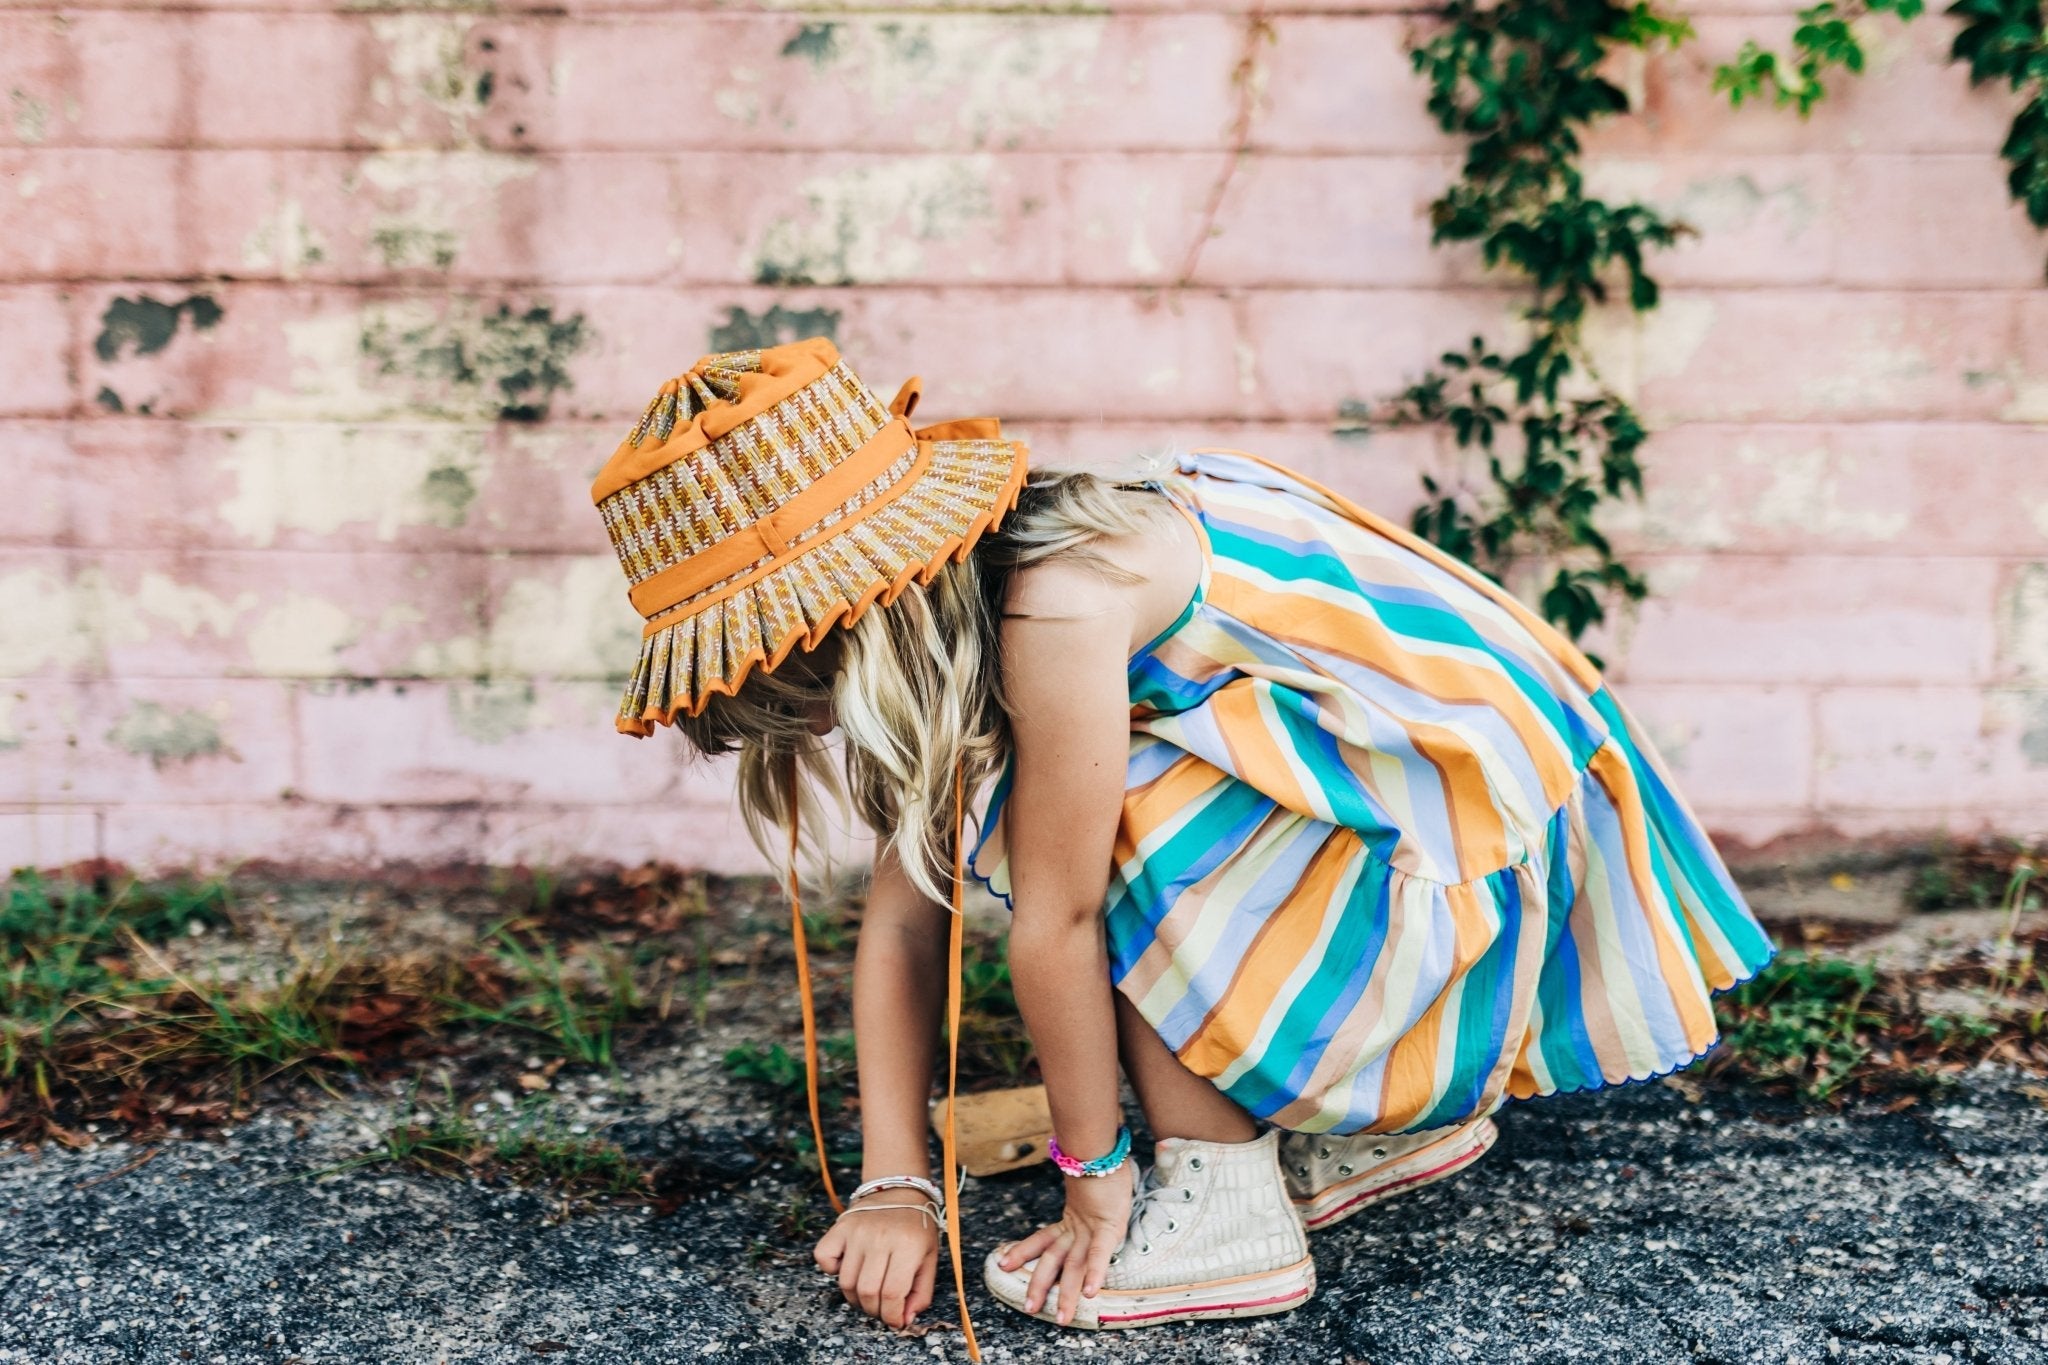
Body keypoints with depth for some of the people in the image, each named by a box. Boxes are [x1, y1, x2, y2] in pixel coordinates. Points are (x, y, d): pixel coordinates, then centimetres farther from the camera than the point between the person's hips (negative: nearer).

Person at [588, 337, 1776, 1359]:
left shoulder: (1054, 605, -28)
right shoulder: (955, 604, 0)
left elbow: (1054, 921, -20)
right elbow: (903, 915, 1)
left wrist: (1097, 1171, -9)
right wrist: (896, 1186, -2)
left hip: (1474, 824, -9)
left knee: (1096, 849, -23)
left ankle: (1222, 1205, -7)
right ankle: (1402, 1123, 15)